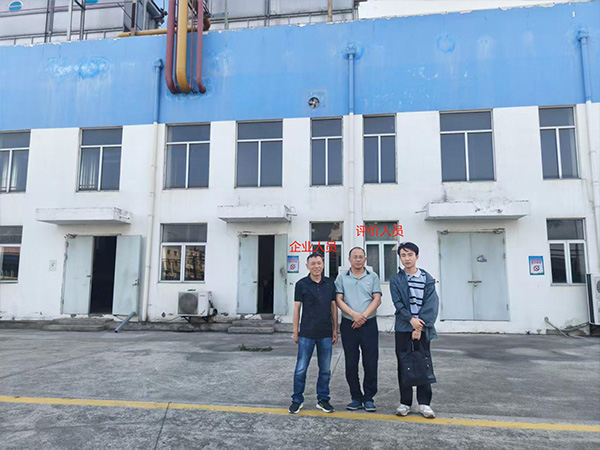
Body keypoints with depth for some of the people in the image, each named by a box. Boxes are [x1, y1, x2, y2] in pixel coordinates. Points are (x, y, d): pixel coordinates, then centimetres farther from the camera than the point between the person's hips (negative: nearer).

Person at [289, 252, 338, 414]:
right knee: (301, 369, 2)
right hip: (307, 334, -2)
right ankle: (297, 400, 19)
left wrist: (335, 330, 8)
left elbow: (333, 307, 10)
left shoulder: (330, 283, 5)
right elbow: (297, 308, 1)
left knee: (325, 370, 10)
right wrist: (295, 331, 0)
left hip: (326, 334, 3)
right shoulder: (302, 284, -2)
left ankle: (322, 399, 25)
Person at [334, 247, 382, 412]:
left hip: (369, 324, 0)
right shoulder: (342, 277, 7)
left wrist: (364, 316, -12)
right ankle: (356, 397, 19)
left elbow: (377, 299, 0)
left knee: (371, 363, 1)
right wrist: (354, 314, -14)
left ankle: (368, 398, 14)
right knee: (351, 364, 6)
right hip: (348, 325, 1)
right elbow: (339, 300, 0)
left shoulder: (373, 277, 8)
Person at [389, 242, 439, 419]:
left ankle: (424, 403, 15)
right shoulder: (395, 280, 5)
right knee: (403, 365, 5)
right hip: (403, 328, 0)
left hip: (422, 327, 0)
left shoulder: (427, 279, 4)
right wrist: (411, 320, -18)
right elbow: (398, 303, -4)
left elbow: (430, 305, -4)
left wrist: (420, 326, -14)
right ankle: (405, 403, 16)